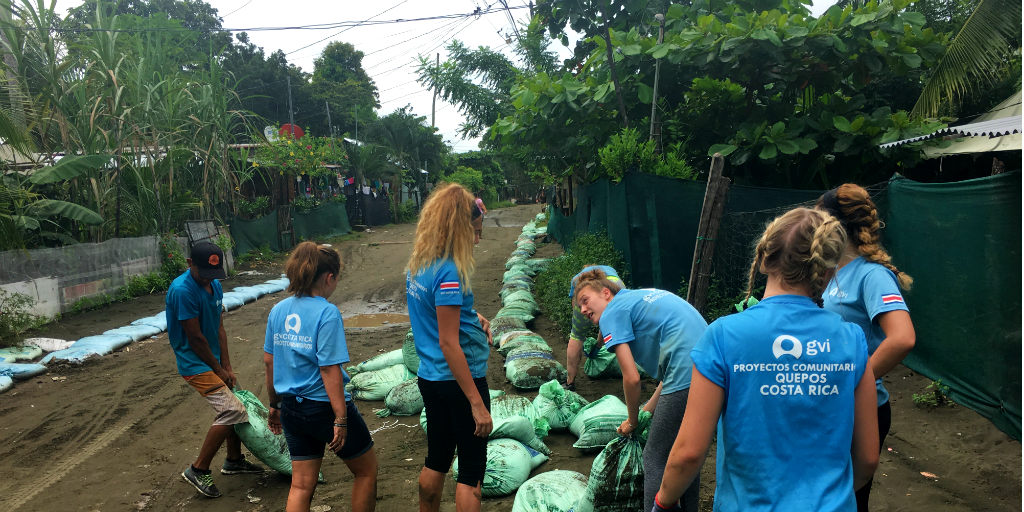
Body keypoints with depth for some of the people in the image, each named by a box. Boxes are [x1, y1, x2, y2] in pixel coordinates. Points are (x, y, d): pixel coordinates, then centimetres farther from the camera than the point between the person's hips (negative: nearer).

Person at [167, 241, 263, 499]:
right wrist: (219, 369, -10)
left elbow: (219, 327, 5)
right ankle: (198, 470, -2)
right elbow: (195, 337, -20)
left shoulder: (214, 285, 3)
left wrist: (227, 366, 2)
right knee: (232, 410, -15)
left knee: (234, 407, 16)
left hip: (213, 359, 9)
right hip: (195, 363, -9)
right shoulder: (182, 290, -24)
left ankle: (234, 460, 34)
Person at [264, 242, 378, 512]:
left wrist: (274, 404, 20)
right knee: (367, 470, 15)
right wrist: (341, 419, -18)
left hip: (292, 408, 7)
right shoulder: (327, 313, -18)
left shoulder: (278, 310, 3)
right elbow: (329, 370, -21)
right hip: (325, 406, -7)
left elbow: (269, 361, 9)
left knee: (301, 485, 16)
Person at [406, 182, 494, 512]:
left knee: (436, 461, 21)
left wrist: (470, 318, 5)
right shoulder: (449, 272, -22)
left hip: (430, 377, 8)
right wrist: (477, 403, -21)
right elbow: (448, 343, -24)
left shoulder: (417, 265, 4)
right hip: (460, 380, -8)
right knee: (471, 472, 5)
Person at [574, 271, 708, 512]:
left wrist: (632, 422, 13)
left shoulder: (612, 312, 1)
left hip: (686, 381, -9)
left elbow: (632, 379, -4)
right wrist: (646, 413, 24)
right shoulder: (643, 297, 25)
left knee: (655, 459, 4)